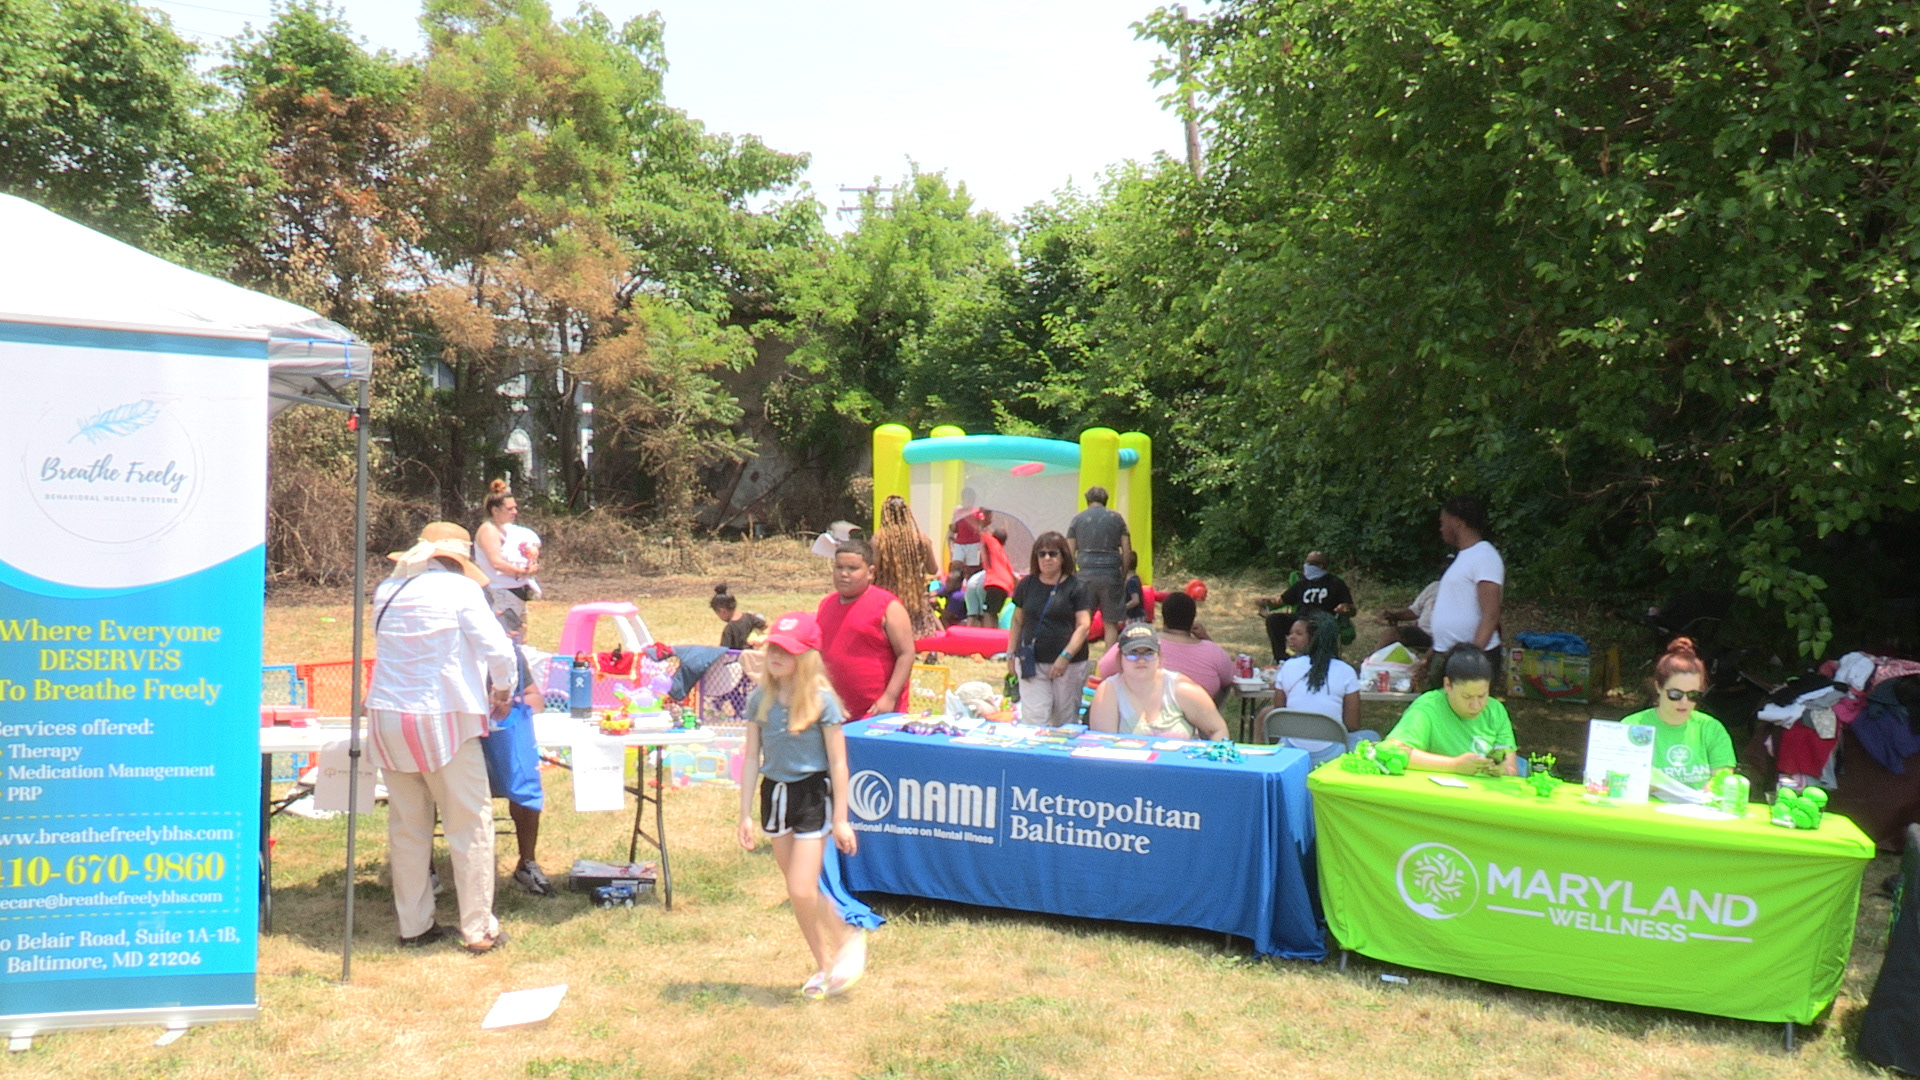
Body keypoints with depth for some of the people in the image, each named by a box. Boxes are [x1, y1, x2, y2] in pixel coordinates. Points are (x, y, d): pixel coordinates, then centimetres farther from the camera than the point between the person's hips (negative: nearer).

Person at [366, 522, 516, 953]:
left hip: (388, 719, 6)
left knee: (407, 827, 15)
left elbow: (388, 646, 18)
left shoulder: (387, 591, 9)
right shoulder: (460, 589, -7)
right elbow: (498, 650, -12)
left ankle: (414, 925, 22)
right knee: (470, 825, 3)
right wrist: (502, 691, 6)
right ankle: (478, 929, 7)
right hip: (443, 720, -6)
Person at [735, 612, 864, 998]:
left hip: (813, 794, -5)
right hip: (774, 793, 5)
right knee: (798, 893, 12)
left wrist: (841, 819, -8)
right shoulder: (760, 699, 0)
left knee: (802, 891, -10)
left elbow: (838, 761, -8)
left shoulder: (822, 701, -12)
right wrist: (745, 814, 3)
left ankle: (849, 938, 16)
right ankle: (824, 966, 27)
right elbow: (751, 757, 5)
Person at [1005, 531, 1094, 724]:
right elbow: (1018, 621, 15)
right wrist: (1011, 654, 10)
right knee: (1034, 720, -7)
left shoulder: (1076, 587, -1)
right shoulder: (1027, 584, 9)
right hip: (1031, 663, 2)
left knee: (1066, 722, 6)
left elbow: (1083, 625, -8)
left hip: (1069, 665, -2)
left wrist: (1065, 656, -17)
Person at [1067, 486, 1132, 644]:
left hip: (1086, 574, 1)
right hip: (1111, 575, 0)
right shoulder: (1116, 518, 8)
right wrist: (1124, 576, 13)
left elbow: (1070, 553, 7)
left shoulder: (1077, 519, 8)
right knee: (1111, 623, 4)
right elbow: (1127, 550, 5)